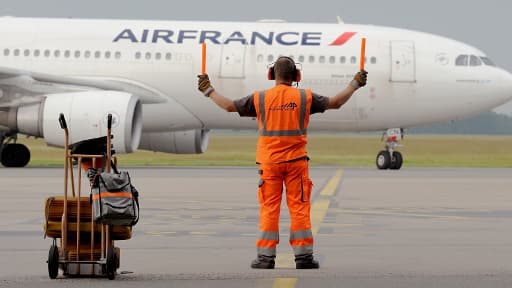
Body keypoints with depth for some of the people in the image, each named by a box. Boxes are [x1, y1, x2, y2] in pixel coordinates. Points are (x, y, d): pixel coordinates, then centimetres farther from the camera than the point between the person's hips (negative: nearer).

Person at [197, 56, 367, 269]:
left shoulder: (260, 98, -2)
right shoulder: (304, 97, -2)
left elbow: (229, 105, 1)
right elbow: (335, 102, 2)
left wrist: (208, 91, 15)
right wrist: (355, 84, 14)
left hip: (269, 162, 0)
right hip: (296, 161, 0)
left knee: (269, 208, 4)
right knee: (299, 207, 3)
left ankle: (266, 257, 3)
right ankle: (303, 256, 3)